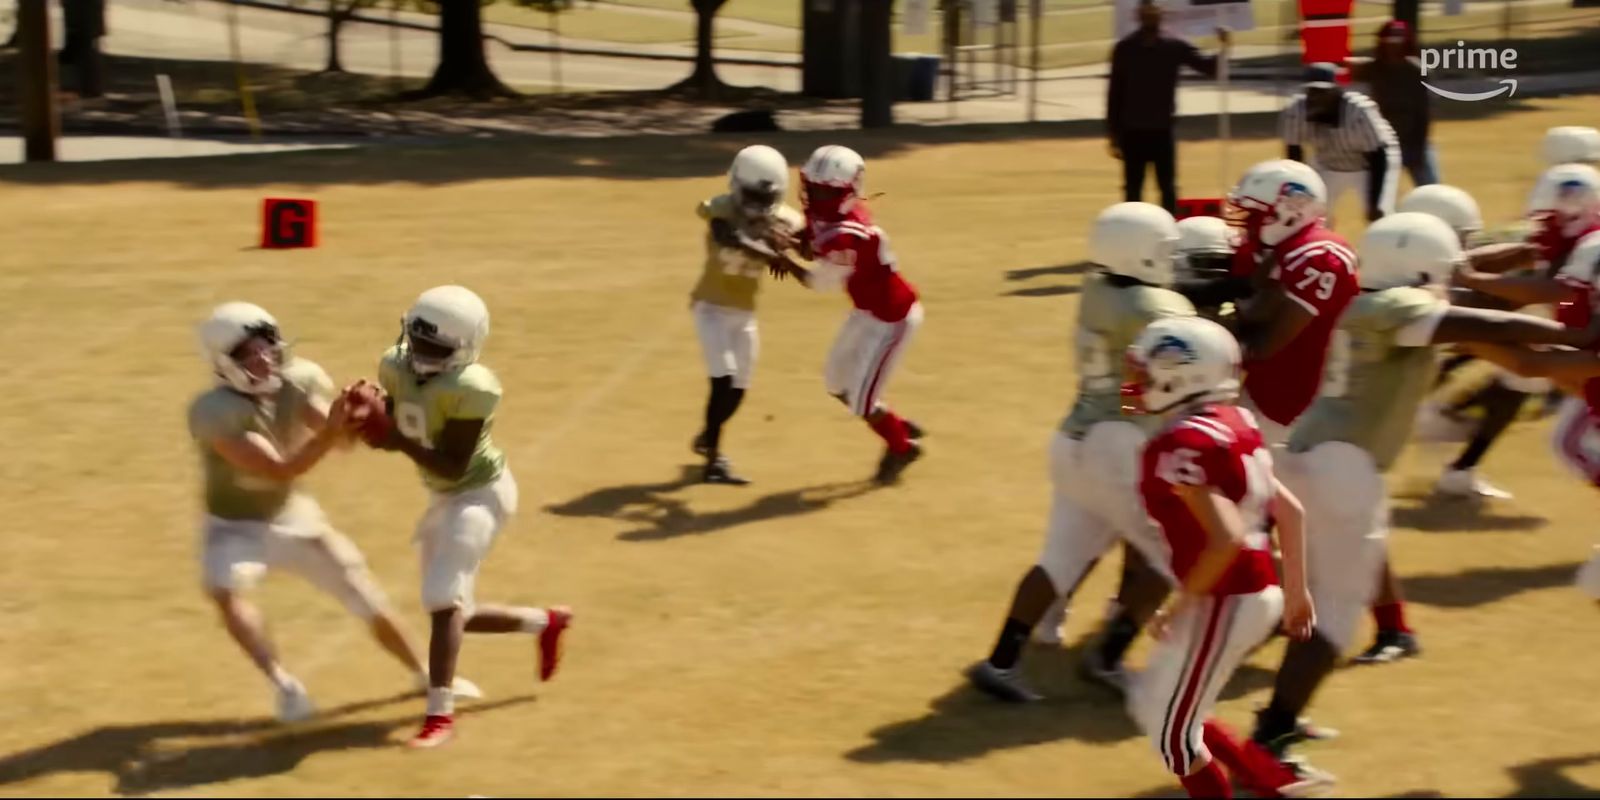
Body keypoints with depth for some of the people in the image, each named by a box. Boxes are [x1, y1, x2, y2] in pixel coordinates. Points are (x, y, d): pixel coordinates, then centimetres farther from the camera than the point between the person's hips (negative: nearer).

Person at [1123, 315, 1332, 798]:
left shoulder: (1182, 446, -20)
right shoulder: (1232, 425, 7)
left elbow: (1227, 538, -28)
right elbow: (1289, 510, 12)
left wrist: (1180, 606, -19)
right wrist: (1296, 590, 20)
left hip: (1223, 603, -9)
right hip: (1258, 593, 9)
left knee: (1174, 732, 6)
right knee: (1153, 705, 21)